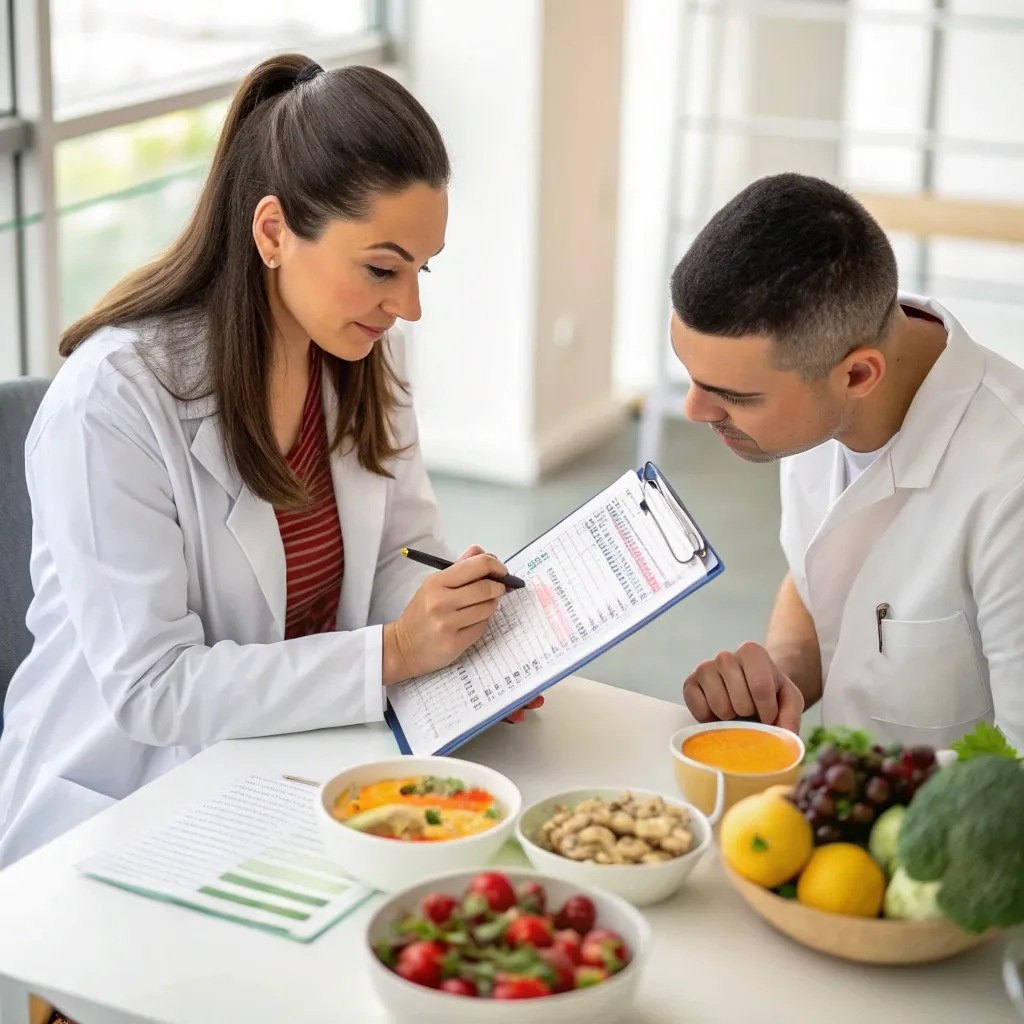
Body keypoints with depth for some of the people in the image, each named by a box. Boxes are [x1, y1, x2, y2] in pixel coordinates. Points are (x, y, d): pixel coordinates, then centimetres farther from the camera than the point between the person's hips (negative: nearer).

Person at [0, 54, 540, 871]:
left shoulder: (365, 349, -1)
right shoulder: (112, 400, -22)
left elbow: (401, 554, 7)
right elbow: (149, 688, -22)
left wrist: (460, 623, -15)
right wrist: (391, 654, -27)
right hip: (118, 810, -6)